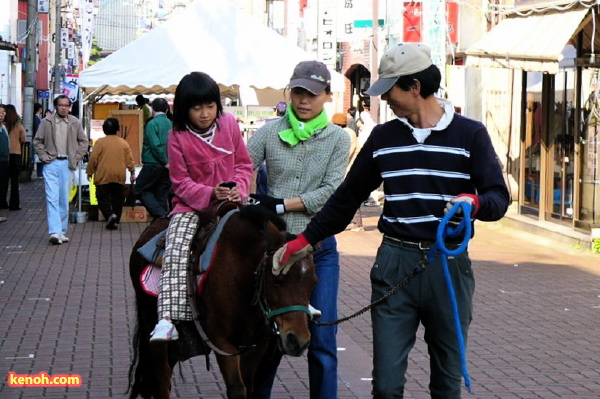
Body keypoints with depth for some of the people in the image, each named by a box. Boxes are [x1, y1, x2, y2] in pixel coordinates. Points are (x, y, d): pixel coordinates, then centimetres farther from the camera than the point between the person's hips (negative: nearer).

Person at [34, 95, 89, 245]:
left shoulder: (75, 123, 5)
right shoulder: (46, 122, 1)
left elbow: (83, 141, 13)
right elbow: (37, 141, 7)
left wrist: (76, 158, 3)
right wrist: (44, 156, -3)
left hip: (67, 164, 2)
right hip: (51, 163, -2)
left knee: (64, 199, 7)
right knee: (52, 198, -11)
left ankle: (62, 231, 17)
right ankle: (55, 232, -16)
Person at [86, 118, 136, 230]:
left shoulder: (100, 142, -5)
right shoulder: (124, 143, 4)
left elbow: (93, 159, -5)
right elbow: (129, 160, 6)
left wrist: (90, 172, 7)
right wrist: (132, 173, 17)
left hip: (103, 176, -3)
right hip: (119, 176, 3)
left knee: (103, 198, 2)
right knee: (117, 199, 9)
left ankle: (110, 215, -20)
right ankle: (115, 221, 9)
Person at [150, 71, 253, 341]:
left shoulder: (229, 124, 2)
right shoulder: (178, 137, -6)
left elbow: (244, 164, 9)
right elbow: (181, 183, -5)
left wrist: (238, 188, -11)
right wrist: (210, 193, -21)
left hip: (229, 205, 3)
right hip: (191, 207, -3)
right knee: (176, 253, -25)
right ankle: (167, 321, -33)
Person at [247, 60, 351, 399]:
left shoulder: (338, 139, 1)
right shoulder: (269, 132, 3)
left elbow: (330, 192, -8)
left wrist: (281, 204, -15)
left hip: (319, 247, -1)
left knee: (322, 340, -3)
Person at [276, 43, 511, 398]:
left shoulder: (470, 134, -1)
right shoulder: (383, 137, 8)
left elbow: (499, 197, -5)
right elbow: (348, 197, 15)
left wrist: (475, 203, -28)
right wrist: (307, 239, 12)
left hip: (449, 263, -2)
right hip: (395, 262, 2)